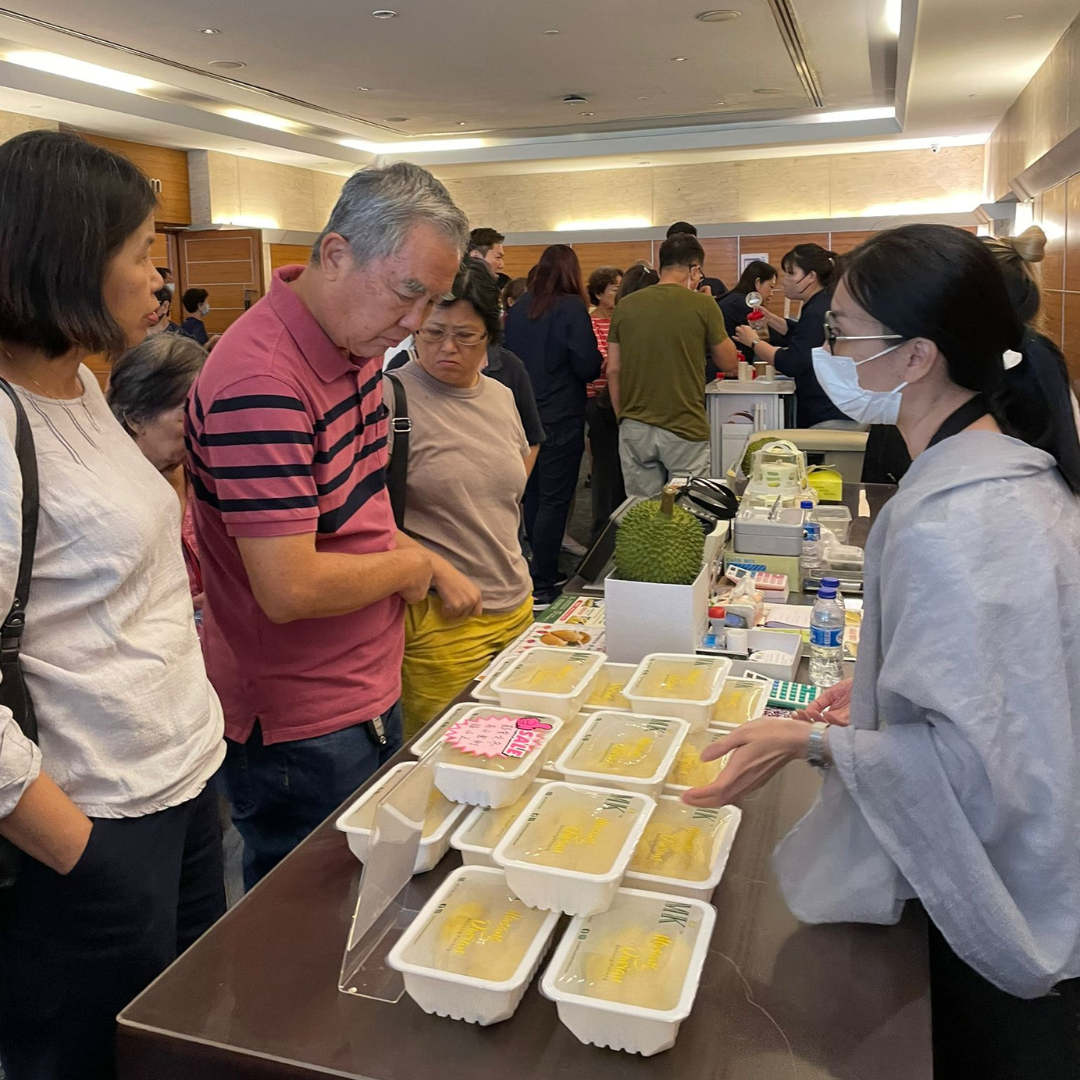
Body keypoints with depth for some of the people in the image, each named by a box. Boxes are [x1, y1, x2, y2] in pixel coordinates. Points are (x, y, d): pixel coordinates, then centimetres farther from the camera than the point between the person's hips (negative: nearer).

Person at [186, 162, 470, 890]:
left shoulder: (355, 345, 2)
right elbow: (290, 589, -30)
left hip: (367, 693, 9)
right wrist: (408, 565, -13)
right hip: (300, 732, -8)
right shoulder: (262, 380, -28)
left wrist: (423, 558, 4)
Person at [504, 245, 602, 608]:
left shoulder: (518, 309, 6)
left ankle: (542, 572, 27)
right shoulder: (571, 307, -11)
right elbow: (588, 366, -15)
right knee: (554, 501, -2)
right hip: (560, 418, -6)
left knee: (533, 496, 15)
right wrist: (596, 364, 7)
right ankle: (542, 587, 0)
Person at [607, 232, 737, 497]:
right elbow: (729, 363, 5)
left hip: (634, 428, 4)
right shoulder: (702, 305, -6)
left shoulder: (625, 305, 3)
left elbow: (613, 371, 7)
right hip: (684, 429, -3)